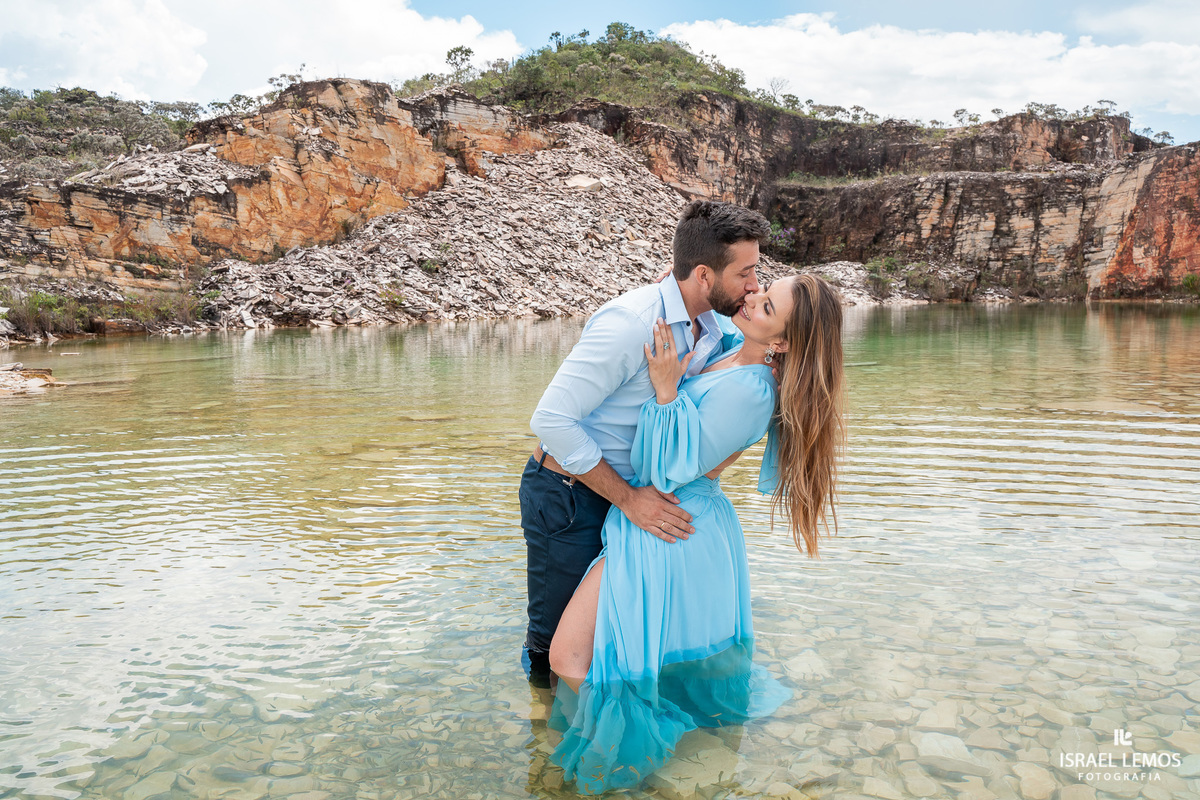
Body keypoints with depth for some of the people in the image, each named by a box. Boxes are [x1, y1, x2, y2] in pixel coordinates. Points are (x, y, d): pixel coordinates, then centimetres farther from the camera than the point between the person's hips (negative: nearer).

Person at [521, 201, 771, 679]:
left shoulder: (714, 330, 0)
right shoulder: (631, 322, -27)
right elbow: (552, 419, -27)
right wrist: (628, 499, -23)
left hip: (625, 491, 7)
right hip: (567, 496, -7)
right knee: (558, 644, 5)